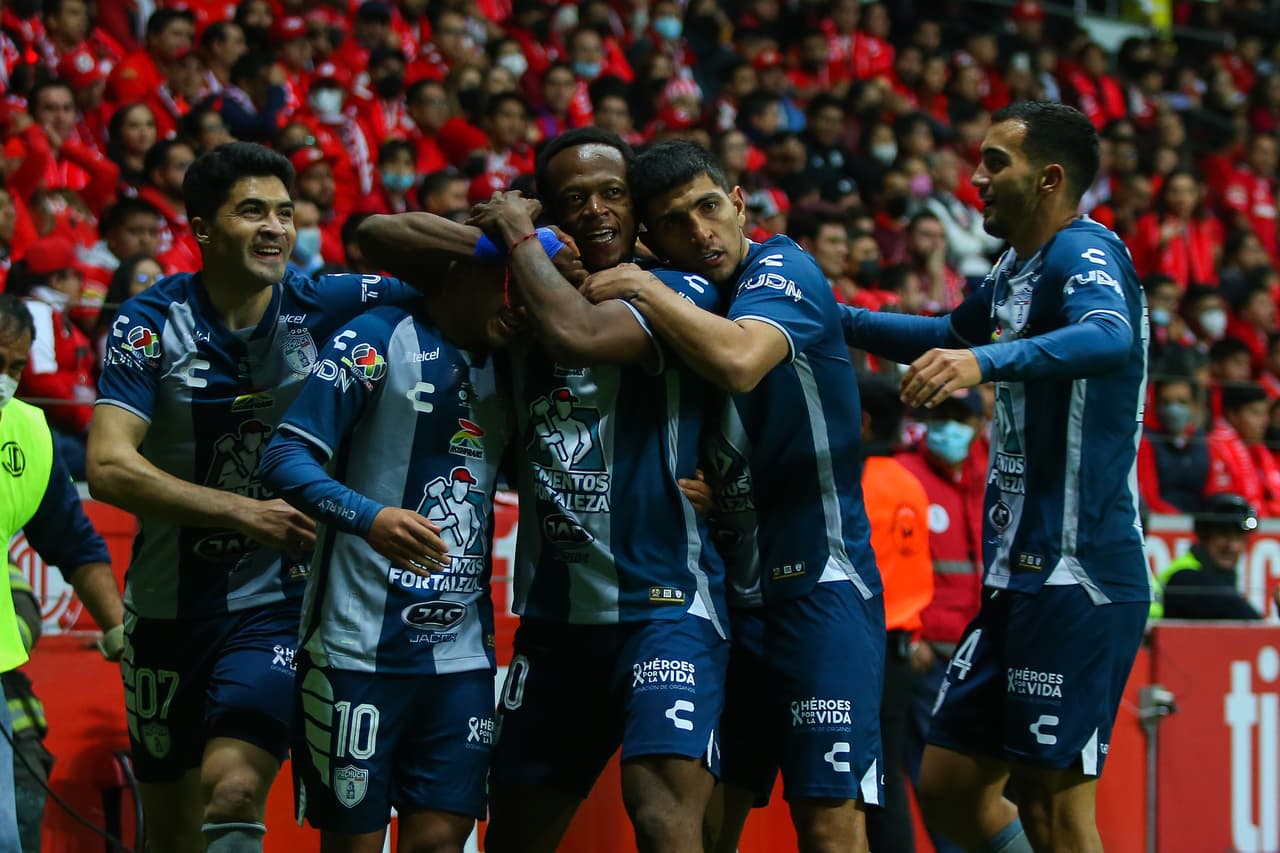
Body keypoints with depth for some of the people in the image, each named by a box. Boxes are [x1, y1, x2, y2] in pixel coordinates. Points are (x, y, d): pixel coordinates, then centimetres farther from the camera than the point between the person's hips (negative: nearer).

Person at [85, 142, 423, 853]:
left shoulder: (325, 307, -6)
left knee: (234, 793, -25)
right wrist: (245, 512, -25)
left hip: (277, 603, -1)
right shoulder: (150, 323, -8)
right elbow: (109, 468, -18)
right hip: (169, 603, 1)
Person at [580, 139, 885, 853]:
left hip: (819, 582, -7)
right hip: (731, 592, 7)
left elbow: (739, 360, -31)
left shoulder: (783, 271, -10)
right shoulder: (684, 299, 12)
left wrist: (642, 288, -19)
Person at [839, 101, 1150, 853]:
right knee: (951, 791, 11)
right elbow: (948, 336, 39)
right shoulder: (1019, 270, 17)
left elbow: (1110, 337, -36)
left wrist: (985, 360, -50)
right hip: (1021, 578, 10)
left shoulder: (1084, 252, -12)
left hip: (1078, 578, -10)